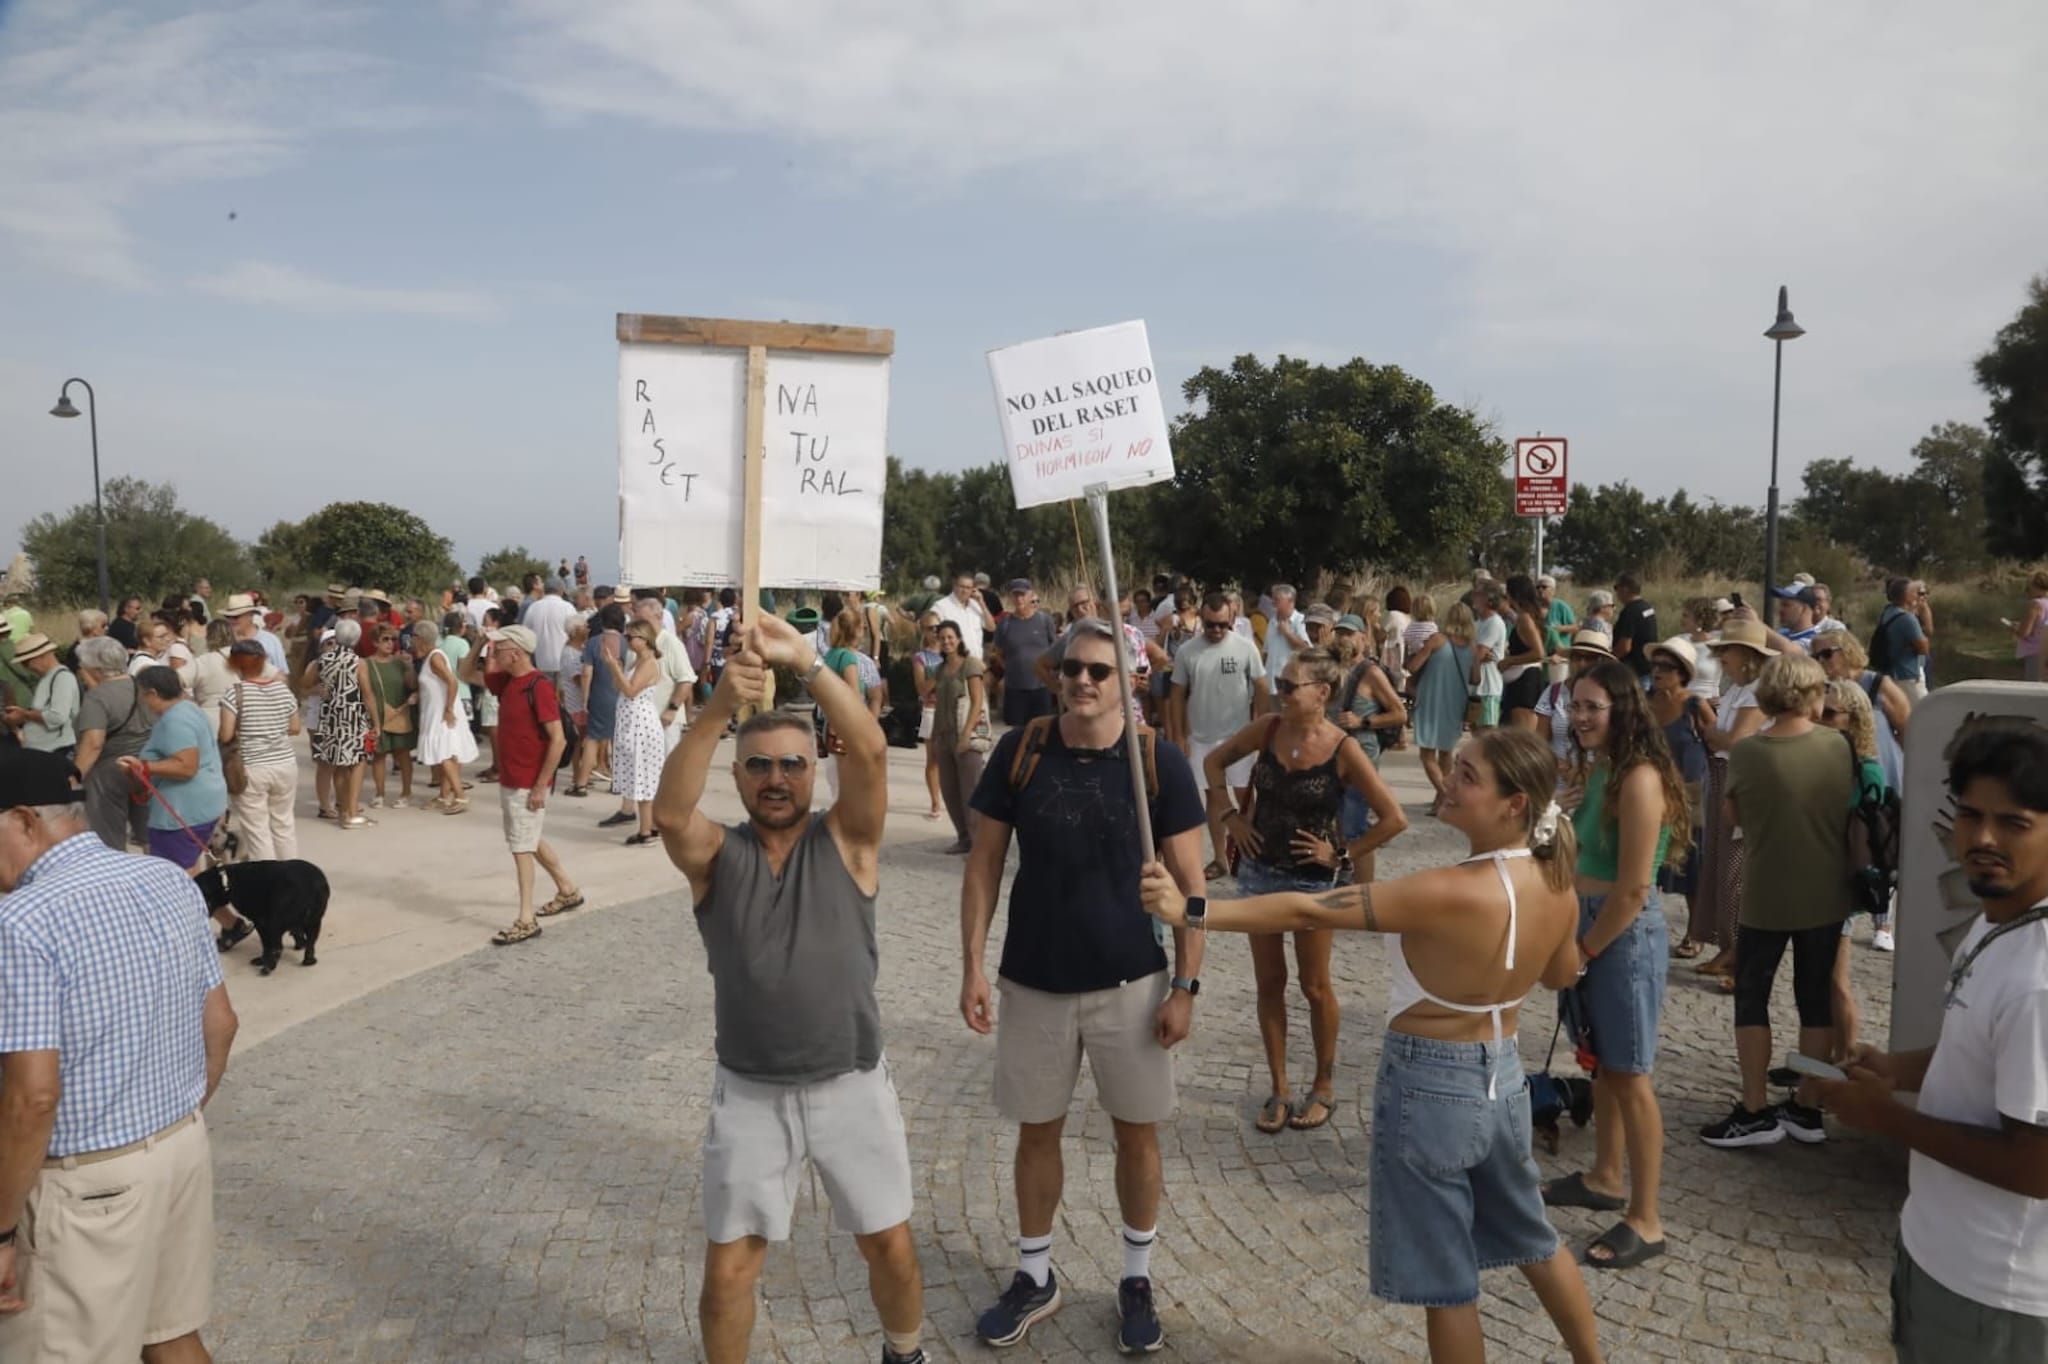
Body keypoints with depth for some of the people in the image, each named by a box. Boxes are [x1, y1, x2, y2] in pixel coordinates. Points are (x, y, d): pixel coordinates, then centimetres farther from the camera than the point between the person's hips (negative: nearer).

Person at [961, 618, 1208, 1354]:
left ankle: (1137, 1279, 32)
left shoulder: (1159, 761, -10)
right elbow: (984, 864, 0)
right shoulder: (1019, 753, -7)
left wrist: (1185, 984, -8)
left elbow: (1188, 880, -5)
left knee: (1136, 1132, 12)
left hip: (1130, 981, -1)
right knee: (1037, 1130, 14)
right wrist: (973, 965, -5)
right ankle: (1034, 1275, 33)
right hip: (1033, 981, 1)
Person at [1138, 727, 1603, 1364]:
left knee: (1446, 1279, 13)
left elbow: (1307, 912, -31)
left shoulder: (1449, 893, -29)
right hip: (1503, 1077, 7)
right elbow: (1563, 974, 13)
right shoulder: (1557, 884, -7)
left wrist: (1191, 910, -29)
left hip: (1429, 1087, -7)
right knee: (1532, 1239, 30)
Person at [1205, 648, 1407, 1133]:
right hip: (1260, 871, 4)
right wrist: (1231, 815, 1)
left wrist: (1343, 854, -13)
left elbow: (1394, 818, -15)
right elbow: (1214, 760, 9)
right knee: (1269, 983, 11)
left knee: (1315, 987, 10)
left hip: (1313, 879, -4)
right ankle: (1279, 1088, 24)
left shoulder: (1343, 750, -17)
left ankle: (1324, 1087, 28)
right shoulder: (1268, 729, -6)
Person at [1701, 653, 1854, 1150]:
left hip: (1766, 898, -3)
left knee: (1751, 999, 9)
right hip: (1826, 896, 3)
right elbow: (1852, 810, 6)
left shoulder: (1747, 751, -15)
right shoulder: (1839, 746, -8)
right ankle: (1808, 1109, 23)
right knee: (1817, 999, 14)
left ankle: (1754, 1112, 12)